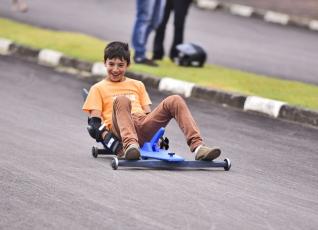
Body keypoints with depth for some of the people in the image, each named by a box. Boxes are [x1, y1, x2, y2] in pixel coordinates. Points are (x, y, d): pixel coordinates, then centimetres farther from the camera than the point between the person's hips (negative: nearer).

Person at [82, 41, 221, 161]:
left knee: (175, 101, -19)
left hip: (143, 126, 4)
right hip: (120, 130, -4)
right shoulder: (98, 89, 18)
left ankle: (197, 146, -33)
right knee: (121, 100, -35)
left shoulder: (137, 85, 30)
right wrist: (108, 141, -14)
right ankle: (130, 145, -57)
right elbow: (94, 121, 5)